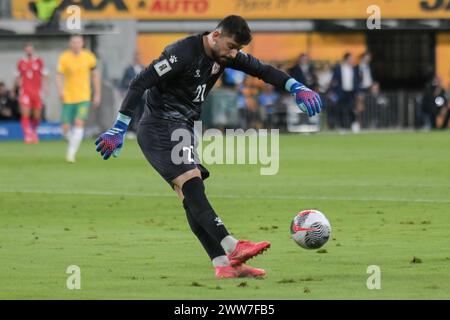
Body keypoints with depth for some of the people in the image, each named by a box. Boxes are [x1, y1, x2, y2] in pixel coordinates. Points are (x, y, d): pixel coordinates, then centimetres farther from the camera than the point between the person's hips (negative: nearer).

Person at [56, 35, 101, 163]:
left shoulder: (88, 57, 0)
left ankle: (71, 153, -15)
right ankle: (73, 142, 34)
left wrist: (97, 94, 11)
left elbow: (95, 75, 11)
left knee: (79, 123, -19)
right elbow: (59, 75, -9)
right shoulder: (64, 58, -4)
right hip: (68, 98, 0)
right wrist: (60, 90, -27)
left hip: (84, 98, 0)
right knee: (66, 128, 0)